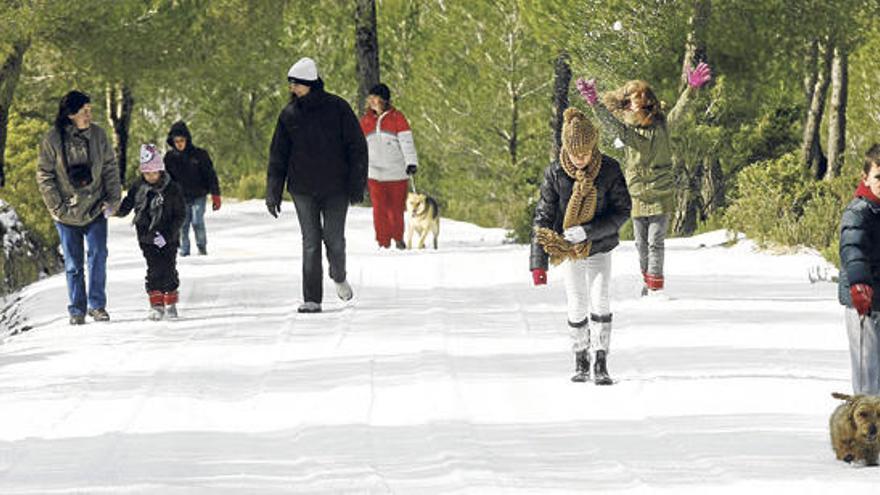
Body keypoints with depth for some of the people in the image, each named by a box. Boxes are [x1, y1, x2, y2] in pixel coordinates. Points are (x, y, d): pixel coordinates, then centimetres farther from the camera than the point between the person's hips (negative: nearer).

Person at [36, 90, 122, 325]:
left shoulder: (97, 135, -2)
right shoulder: (53, 139, -9)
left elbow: (110, 168, 5)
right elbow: (44, 174, -4)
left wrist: (113, 198, -2)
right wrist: (57, 206, -9)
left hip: (95, 209, 1)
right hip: (67, 215, -1)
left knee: (98, 255, -6)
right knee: (73, 263, 6)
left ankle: (97, 305, 6)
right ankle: (77, 310, 15)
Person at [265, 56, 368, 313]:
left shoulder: (337, 108, -4)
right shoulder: (289, 114, 3)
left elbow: (357, 146, 0)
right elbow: (278, 155, 8)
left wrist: (357, 183, -5)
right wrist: (273, 192, 3)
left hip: (335, 188, -2)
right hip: (303, 190, 2)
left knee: (334, 239, -1)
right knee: (310, 243, -3)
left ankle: (339, 277, 30)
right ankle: (312, 299, -1)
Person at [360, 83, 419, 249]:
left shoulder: (397, 118, -2)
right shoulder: (365, 120, 8)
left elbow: (407, 142, -5)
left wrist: (411, 162, -16)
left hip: (397, 172, -2)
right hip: (375, 173, 2)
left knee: (396, 208, 3)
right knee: (379, 209, -2)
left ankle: (398, 238, 20)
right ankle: (383, 241, 4)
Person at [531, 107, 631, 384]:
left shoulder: (610, 170, -12)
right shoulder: (555, 174, -12)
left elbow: (622, 211, -10)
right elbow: (543, 217, -7)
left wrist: (588, 231, -22)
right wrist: (538, 262, -11)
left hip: (600, 248, -1)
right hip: (568, 252, 1)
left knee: (601, 302, -14)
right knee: (577, 309, 3)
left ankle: (601, 363, -11)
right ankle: (581, 361, 20)